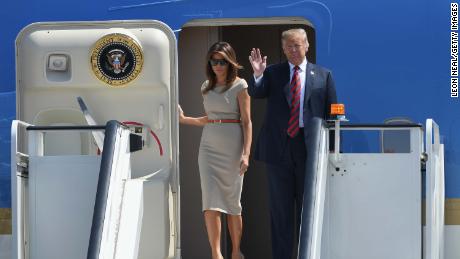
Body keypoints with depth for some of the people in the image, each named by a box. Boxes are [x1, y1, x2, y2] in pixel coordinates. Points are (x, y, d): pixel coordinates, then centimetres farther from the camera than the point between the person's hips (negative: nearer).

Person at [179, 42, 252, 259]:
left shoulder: (239, 86, -3)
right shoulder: (207, 87, 12)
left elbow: (247, 122, -6)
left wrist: (246, 154, -14)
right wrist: (185, 120, 18)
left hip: (232, 147, -4)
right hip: (209, 146, 4)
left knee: (232, 201, 4)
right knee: (211, 201, -8)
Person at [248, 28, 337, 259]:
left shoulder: (323, 75, 6)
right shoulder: (272, 73, 8)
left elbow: (332, 113, 6)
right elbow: (256, 93, -7)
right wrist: (257, 75, -27)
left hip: (309, 148, 0)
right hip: (278, 148, 1)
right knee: (280, 211, 5)